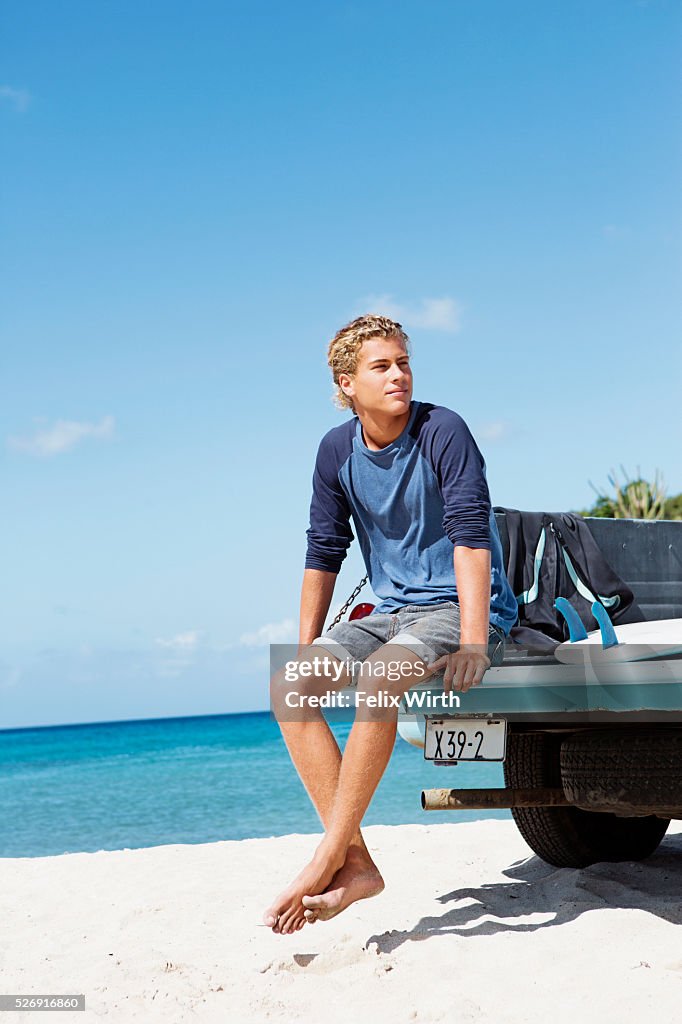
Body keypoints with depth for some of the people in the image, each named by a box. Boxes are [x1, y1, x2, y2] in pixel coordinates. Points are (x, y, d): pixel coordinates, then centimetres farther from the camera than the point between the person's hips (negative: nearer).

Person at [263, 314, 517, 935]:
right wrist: (307, 651, 9)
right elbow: (324, 552, 12)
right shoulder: (338, 451, 5)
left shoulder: (441, 431, -11)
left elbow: (471, 535, -19)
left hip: (464, 609, -6)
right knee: (287, 685, -17)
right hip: (392, 612, 6)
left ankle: (327, 861, -25)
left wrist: (473, 646, -28)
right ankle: (356, 863, -18)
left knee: (378, 676, -34)